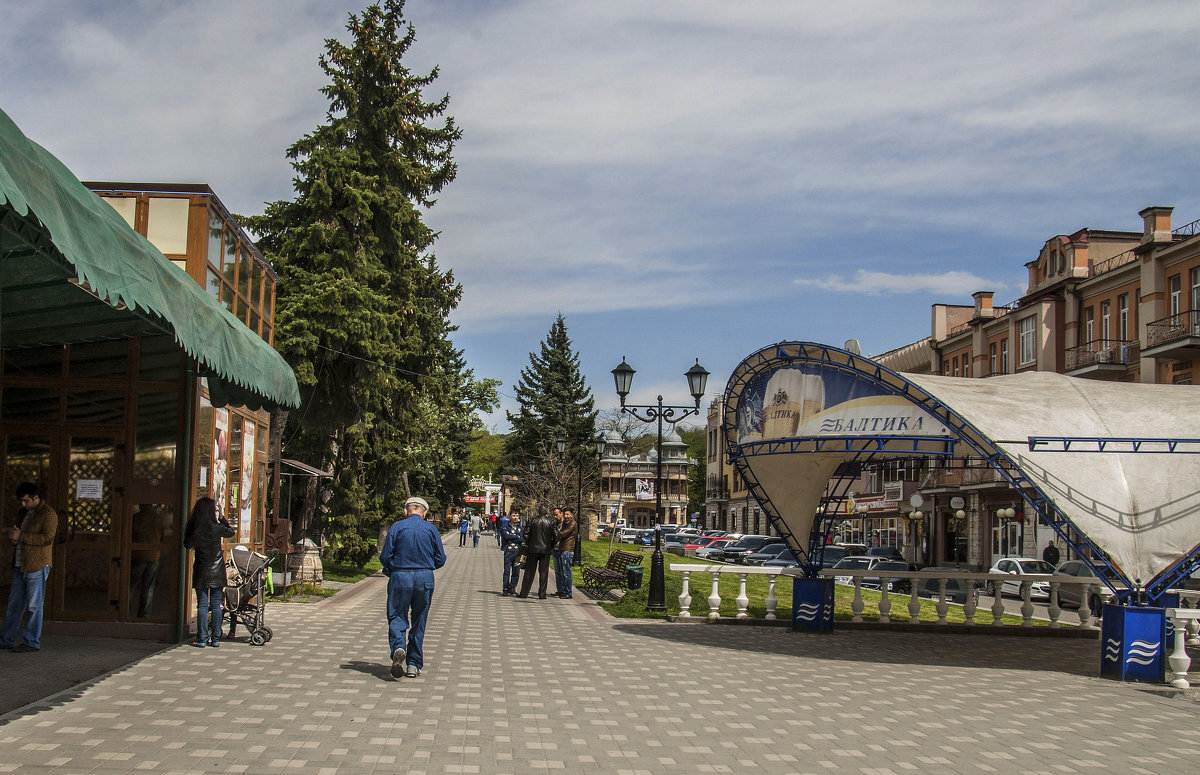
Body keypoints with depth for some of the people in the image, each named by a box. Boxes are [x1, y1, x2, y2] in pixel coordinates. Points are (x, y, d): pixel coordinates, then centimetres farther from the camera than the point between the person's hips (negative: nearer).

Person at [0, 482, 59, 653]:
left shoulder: (48, 514, -9)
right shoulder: (25, 512, 18)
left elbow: (47, 538, -21)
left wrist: (21, 536, -19)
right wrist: (14, 537, 6)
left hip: (37, 566, -8)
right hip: (20, 566, 8)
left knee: (34, 605, -3)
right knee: (14, 604, 12)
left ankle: (32, 642, 3)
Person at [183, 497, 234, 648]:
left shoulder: (193, 529, -6)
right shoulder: (217, 527, -10)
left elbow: (188, 545, 10)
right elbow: (230, 532, 11)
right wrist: (221, 518, 15)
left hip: (201, 571, 1)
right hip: (217, 571, -1)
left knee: (202, 605, 4)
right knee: (216, 605, 5)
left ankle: (202, 639, 3)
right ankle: (215, 639, 8)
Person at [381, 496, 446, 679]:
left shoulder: (397, 527, -2)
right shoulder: (431, 529, 3)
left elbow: (385, 556, -5)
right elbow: (440, 559, 5)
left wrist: (390, 571, 14)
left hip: (400, 577, -2)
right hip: (425, 579, 2)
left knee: (397, 617, 3)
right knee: (419, 622, 11)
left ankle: (398, 647, -26)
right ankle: (414, 664, 13)